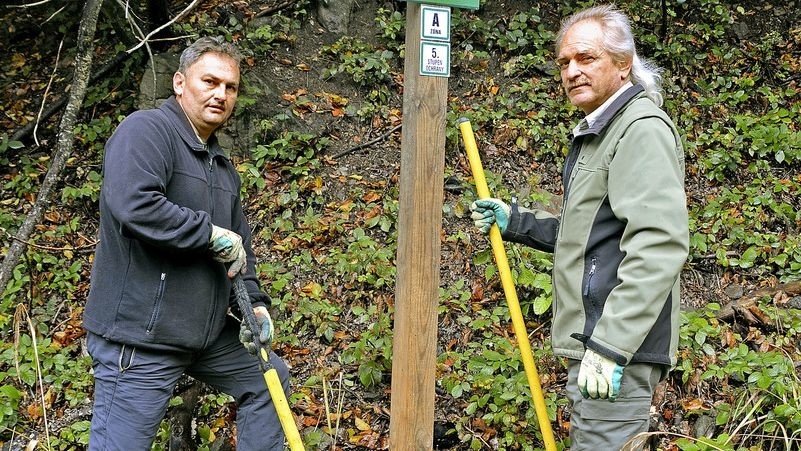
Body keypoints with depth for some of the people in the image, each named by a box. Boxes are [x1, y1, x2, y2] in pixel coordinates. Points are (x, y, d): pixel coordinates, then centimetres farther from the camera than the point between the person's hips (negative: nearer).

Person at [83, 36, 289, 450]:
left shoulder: (222, 165, 17)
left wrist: (253, 303, 7)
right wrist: (211, 233, -20)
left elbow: (239, 242, 22)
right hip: (140, 335, -9)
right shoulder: (145, 131, -12)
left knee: (269, 379, 21)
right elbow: (134, 206, -29)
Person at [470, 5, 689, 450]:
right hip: (595, 343, 11)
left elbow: (659, 243, -24)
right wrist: (515, 222, 19)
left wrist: (611, 344, -29)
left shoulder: (642, 128, -13)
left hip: (618, 346, -11)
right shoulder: (598, 131, 21)